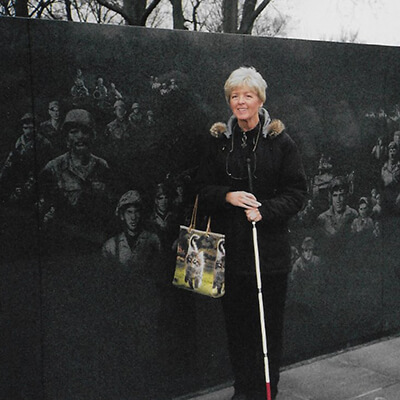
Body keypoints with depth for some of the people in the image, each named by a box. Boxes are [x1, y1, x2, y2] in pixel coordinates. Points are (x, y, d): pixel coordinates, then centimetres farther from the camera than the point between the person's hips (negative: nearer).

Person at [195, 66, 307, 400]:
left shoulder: (280, 141, -1)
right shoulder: (220, 141, 6)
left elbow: (297, 191, -1)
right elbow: (204, 188, 7)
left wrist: (265, 211, -16)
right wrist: (228, 196, -13)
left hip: (271, 246, -2)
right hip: (231, 246, 2)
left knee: (270, 322, 5)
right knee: (237, 320, 8)